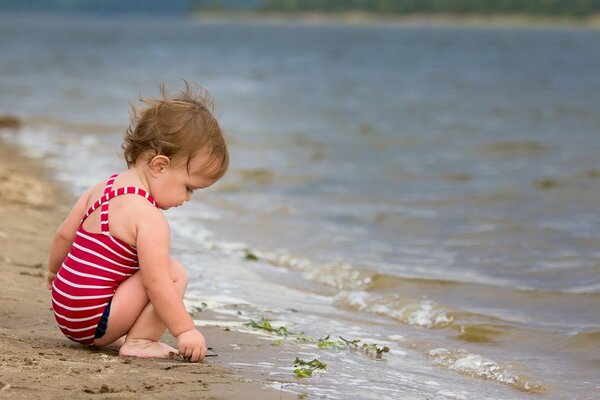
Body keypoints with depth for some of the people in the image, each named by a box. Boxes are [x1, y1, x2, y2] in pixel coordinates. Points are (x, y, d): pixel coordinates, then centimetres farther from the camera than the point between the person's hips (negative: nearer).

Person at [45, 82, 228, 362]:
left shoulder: (105, 188, 9)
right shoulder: (149, 218, -19)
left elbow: (64, 235, 17)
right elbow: (156, 283, -23)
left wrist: (54, 271, 34)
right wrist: (185, 330, -17)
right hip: (94, 322, -10)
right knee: (175, 273, -11)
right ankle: (139, 341, -9)